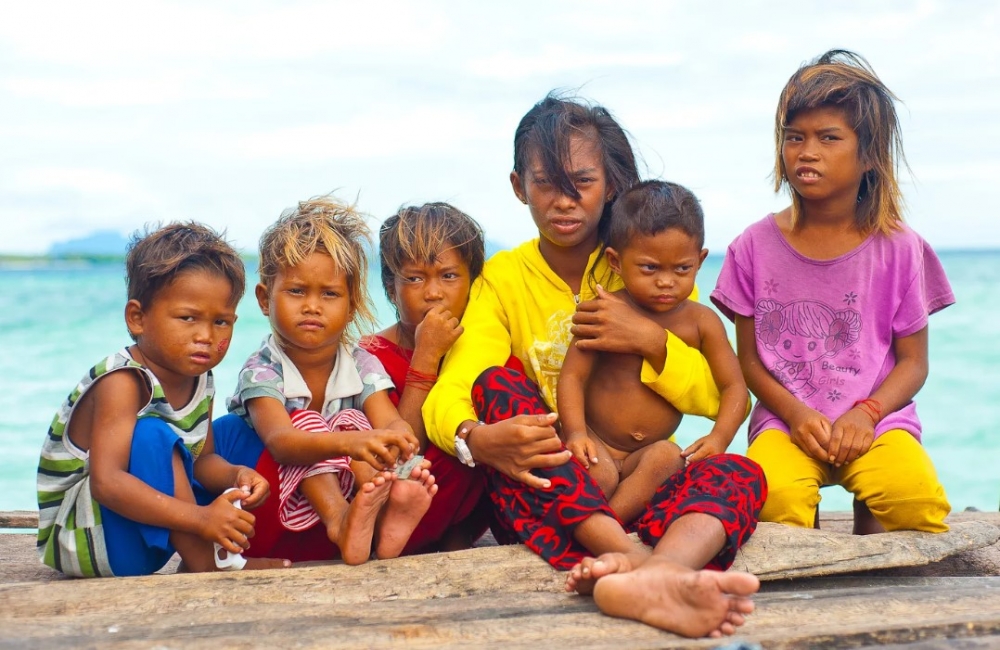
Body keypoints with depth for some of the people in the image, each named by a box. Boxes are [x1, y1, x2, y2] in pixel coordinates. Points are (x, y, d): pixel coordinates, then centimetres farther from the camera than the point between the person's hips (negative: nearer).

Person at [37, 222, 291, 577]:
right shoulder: (120, 382, -25)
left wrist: (236, 475, -16)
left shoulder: (199, 378, 0)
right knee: (150, 435, -31)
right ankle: (207, 567, -23)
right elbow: (106, 482, -35)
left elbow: (201, 460, 8)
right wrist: (199, 517, -41)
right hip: (79, 542, -9)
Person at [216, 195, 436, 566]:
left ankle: (384, 510, -45)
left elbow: (389, 422, -18)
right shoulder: (261, 371, -13)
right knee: (306, 421, -24)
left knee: (352, 420, -19)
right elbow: (279, 440, -33)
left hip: (352, 489, 3)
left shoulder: (362, 365, 0)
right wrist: (347, 443, -54)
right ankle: (341, 522, -49)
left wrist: (397, 440, -46)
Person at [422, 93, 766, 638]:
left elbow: (715, 398, 2)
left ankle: (655, 574, -62)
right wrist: (477, 440, -37)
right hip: (542, 498, -1)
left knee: (739, 474, -27)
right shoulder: (503, 278, 4)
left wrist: (652, 341, -17)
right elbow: (448, 396, -13)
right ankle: (627, 555, -48)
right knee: (495, 383, -27)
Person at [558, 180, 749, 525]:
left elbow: (733, 386, 1)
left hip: (647, 454, 3)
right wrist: (575, 432, -26)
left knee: (666, 456, -31)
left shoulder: (701, 321, 1)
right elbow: (572, 375, -9)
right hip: (597, 447, -2)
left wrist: (720, 437, -18)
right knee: (598, 473, -35)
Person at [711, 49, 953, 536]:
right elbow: (749, 359, 7)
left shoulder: (898, 249, 2)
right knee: (775, 496, -34)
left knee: (918, 497, -31)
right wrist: (795, 413, -11)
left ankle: (870, 520, 3)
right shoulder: (755, 247, 4)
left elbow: (913, 362, 5)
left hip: (877, 418, 1)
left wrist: (865, 414, -14)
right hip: (786, 419, 0)